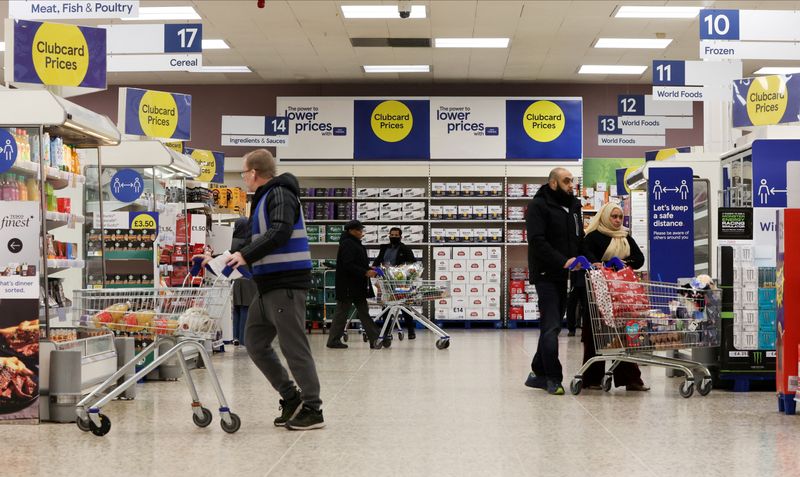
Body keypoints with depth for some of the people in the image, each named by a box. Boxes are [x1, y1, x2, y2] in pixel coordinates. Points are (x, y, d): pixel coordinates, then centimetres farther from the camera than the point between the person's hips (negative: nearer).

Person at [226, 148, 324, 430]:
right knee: (255, 343, 12)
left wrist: (246, 255, -25)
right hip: (269, 285, 10)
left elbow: (281, 231, -26)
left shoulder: (280, 194, -10)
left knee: (293, 347, -6)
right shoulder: (264, 198, 19)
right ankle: (292, 399, 19)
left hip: (286, 284, -10)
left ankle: (313, 410, 4)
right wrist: (226, 259, 20)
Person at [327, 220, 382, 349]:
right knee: (342, 312, -2)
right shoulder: (347, 244, -14)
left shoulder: (355, 243, 17)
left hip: (357, 285, 10)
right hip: (348, 286, -10)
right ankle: (333, 340, 6)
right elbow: (348, 265, -23)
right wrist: (366, 272, -26)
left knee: (363, 311, 7)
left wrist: (370, 270, 10)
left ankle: (374, 339, 7)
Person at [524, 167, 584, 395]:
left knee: (552, 326, 11)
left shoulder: (573, 206, 17)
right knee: (551, 326, -9)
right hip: (547, 276, -7)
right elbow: (537, 241, -17)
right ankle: (553, 378, -4)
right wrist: (563, 261, -25)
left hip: (566, 276, 7)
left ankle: (538, 373, 20)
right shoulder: (538, 206, -6)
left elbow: (580, 239, 23)